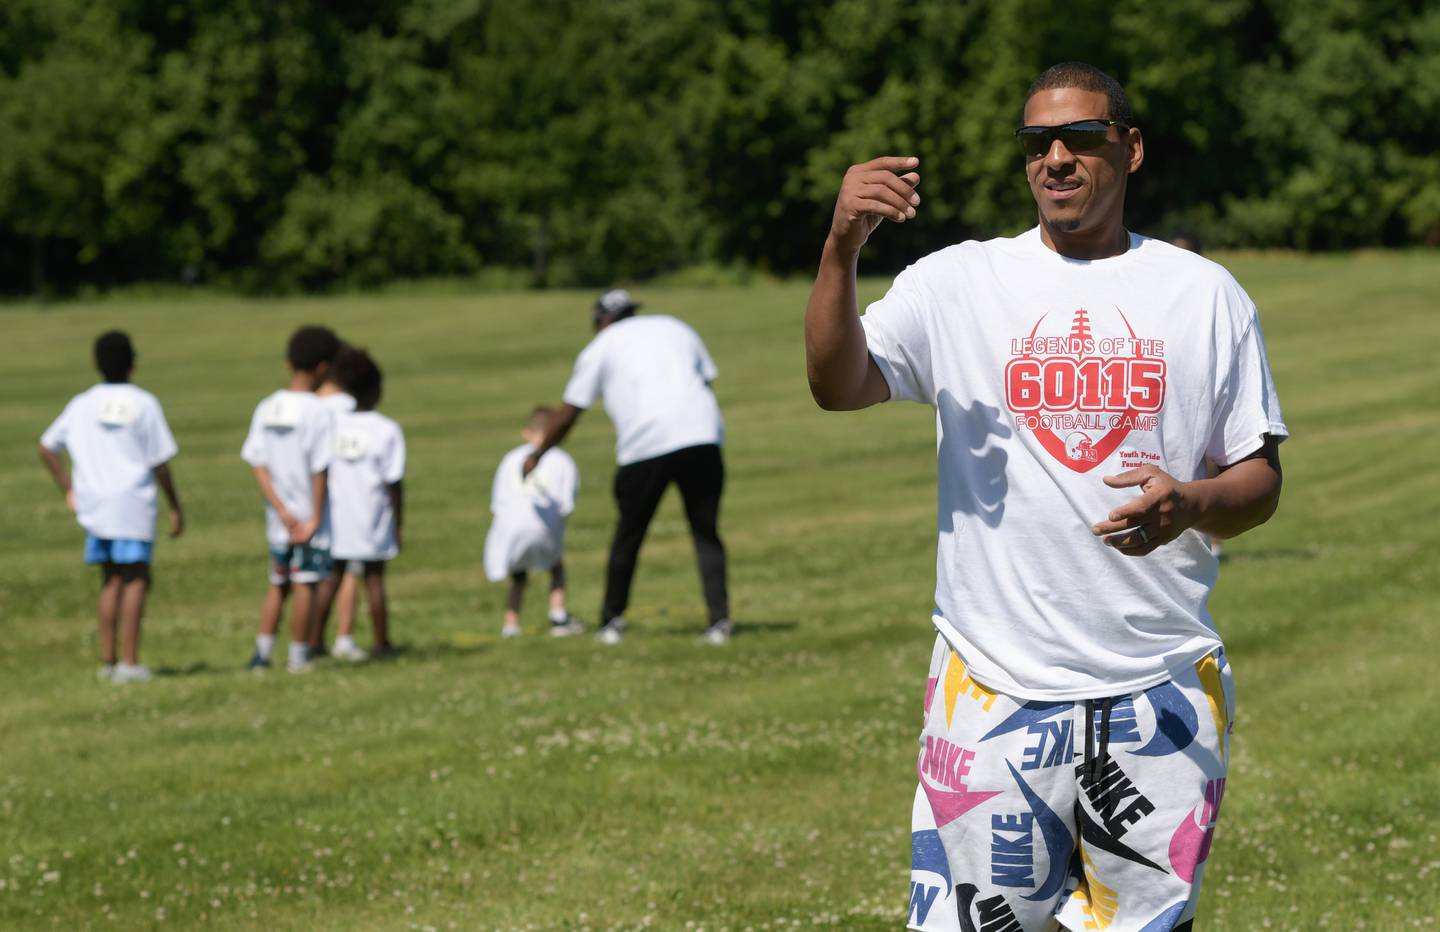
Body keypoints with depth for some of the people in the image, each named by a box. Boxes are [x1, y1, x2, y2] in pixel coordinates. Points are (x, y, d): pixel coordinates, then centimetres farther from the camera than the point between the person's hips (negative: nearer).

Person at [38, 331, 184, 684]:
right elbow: (159, 464, -4)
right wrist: (175, 507, 6)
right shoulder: (143, 404, -4)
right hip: (133, 501, -4)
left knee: (112, 580, 14)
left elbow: (47, 448, 12)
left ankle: (108, 659, 13)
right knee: (136, 579, -1)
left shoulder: (82, 404, 8)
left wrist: (69, 491, 19)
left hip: (94, 504, 4)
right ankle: (129, 662, -7)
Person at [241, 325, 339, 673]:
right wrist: (315, 519, -10)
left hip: (279, 518, 5)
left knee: (277, 585, 15)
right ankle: (298, 656, 7)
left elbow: (258, 466, -1)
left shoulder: (266, 408, 4)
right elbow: (319, 470, -15)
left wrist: (282, 511, -4)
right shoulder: (317, 412, -13)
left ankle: (262, 653, 11)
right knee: (304, 584, 3)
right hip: (309, 515, -5)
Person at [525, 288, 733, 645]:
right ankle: (719, 620, -4)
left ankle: (611, 620, 20)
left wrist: (536, 455, 30)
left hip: (645, 444, -2)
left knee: (628, 535, 12)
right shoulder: (675, 328, 26)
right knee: (706, 533, 6)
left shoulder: (601, 346, 16)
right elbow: (708, 378, 21)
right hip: (703, 438, 2)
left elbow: (567, 415, 18)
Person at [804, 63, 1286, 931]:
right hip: (994, 685, -1)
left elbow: (1260, 480, 7)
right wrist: (842, 248, -25)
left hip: (1162, 689, 1)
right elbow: (838, 388, -10)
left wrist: (1190, 504, -15)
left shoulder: (1204, 293, 6)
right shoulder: (959, 282, 4)